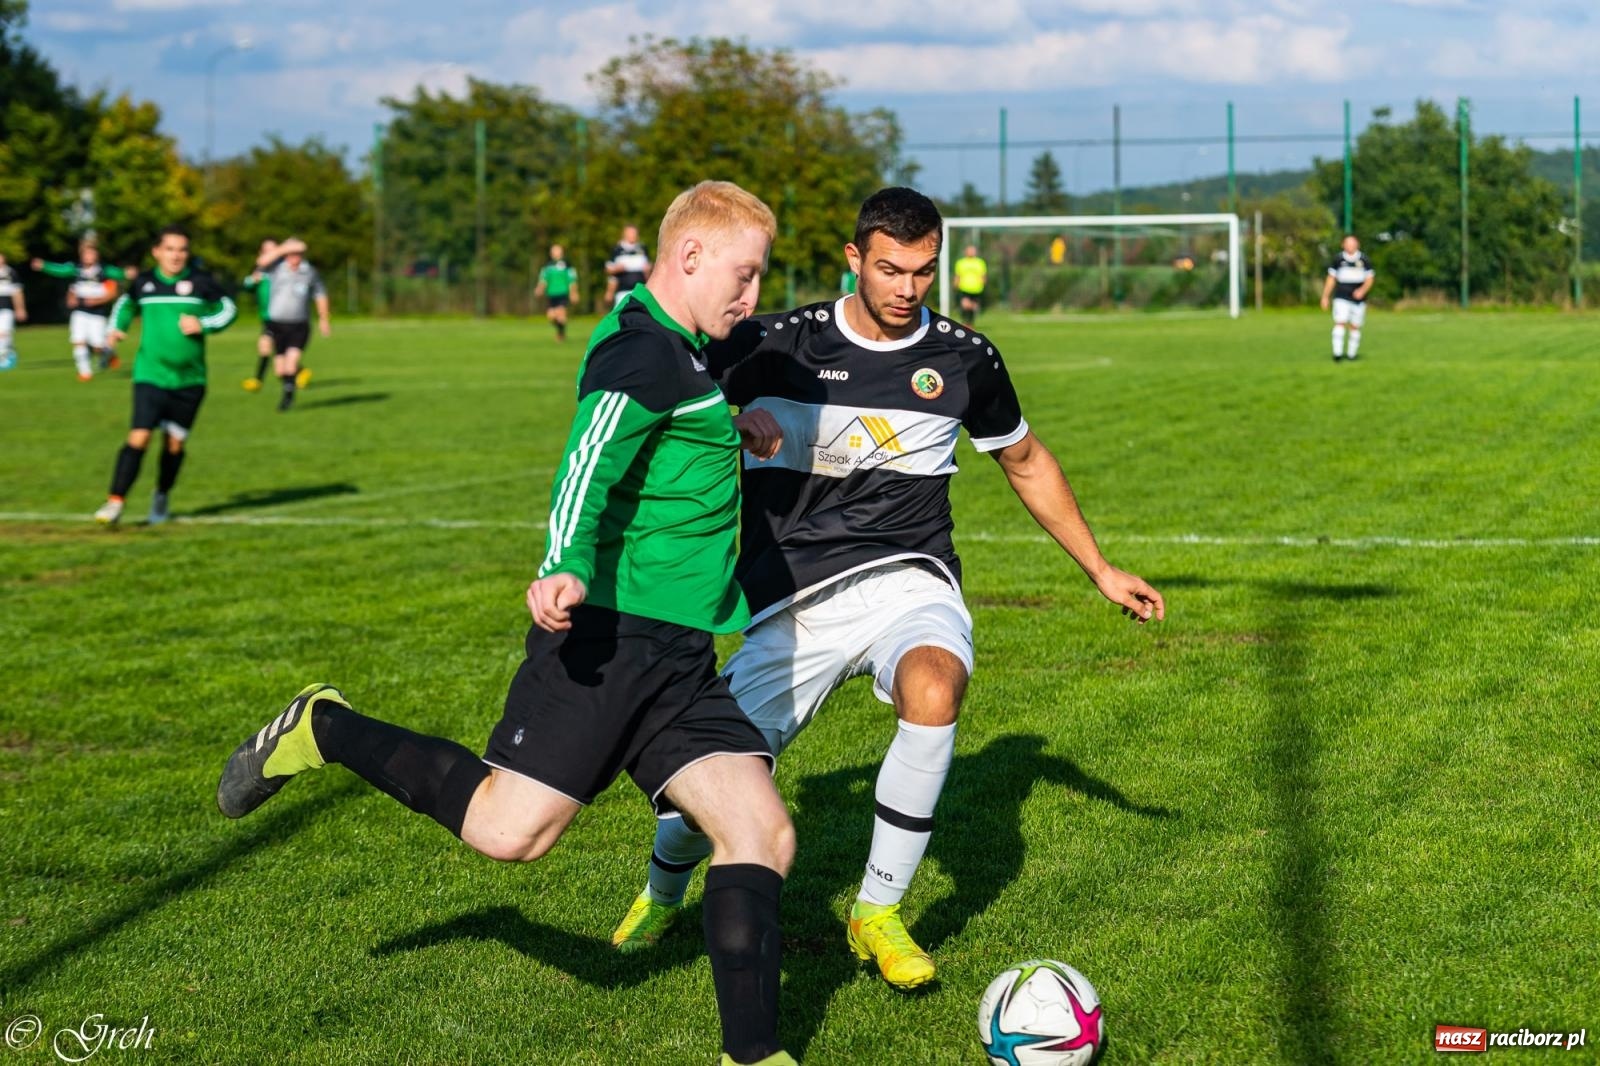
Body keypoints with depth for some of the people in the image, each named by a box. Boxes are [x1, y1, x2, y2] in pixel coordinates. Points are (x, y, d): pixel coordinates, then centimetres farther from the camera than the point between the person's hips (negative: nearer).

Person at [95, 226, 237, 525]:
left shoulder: (201, 282, -3)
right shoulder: (144, 283, 3)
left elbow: (228, 310, 4)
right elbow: (126, 303, 23)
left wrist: (203, 324, -12)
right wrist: (117, 327, 5)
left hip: (189, 379, 0)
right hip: (150, 375, 0)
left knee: (175, 442, 8)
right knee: (139, 437, -14)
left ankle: (162, 498, 32)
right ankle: (115, 501, -9)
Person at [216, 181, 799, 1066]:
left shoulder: (691, 357, 20)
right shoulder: (643, 354, -11)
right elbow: (592, 460, -28)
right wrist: (567, 569, -44)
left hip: (681, 659, 9)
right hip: (606, 634, -9)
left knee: (763, 835, -2)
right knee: (510, 829, -13)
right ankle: (324, 732, 8)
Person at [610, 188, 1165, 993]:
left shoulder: (964, 359, 4)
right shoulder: (778, 346, -2)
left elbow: (1027, 462, 21)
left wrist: (1101, 573, 22)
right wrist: (734, 415, -13)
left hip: (908, 579, 0)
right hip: (794, 602, 0)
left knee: (934, 688, -35)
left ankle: (879, 912, -16)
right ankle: (662, 894, 33)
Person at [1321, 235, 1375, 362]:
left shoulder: (1364, 260, 3)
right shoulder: (1338, 259, 4)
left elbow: (1370, 279, 5)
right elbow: (1331, 279, 11)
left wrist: (1362, 290, -15)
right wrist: (1325, 297, 9)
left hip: (1358, 298, 1)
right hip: (1341, 298, -1)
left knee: (1355, 327, 4)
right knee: (1340, 323, -15)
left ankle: (1351, 354, 13)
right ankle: (1337, 353, -18)